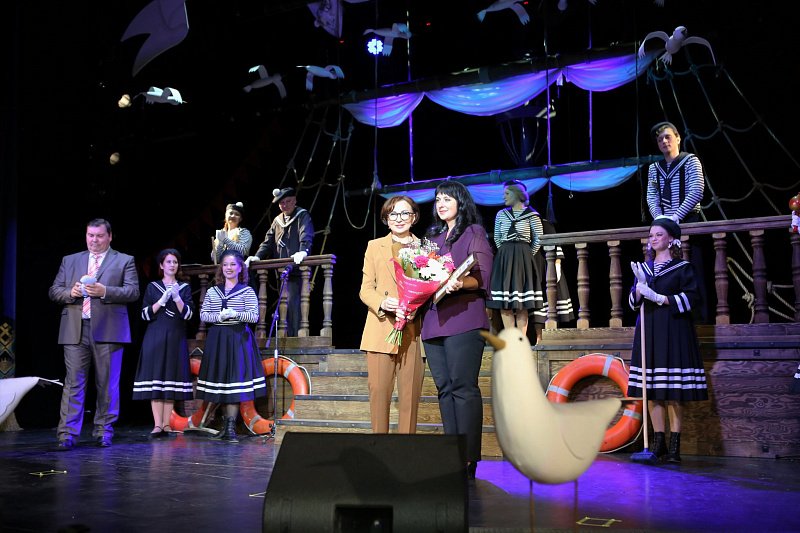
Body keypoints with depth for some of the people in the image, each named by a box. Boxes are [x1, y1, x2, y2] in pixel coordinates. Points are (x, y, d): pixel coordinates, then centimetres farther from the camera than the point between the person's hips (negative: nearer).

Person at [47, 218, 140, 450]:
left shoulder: (124, 261, 10)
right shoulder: (69, 260, 19)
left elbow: (133, 291, -2)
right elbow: (54, 290, 15)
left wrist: (104, 291, -15)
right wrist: (70, 292, -6)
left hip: (108, 331, -2)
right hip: (75, 331, 2)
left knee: (107, 384, 3)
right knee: (73, 382, -3)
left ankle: (103, 431, 12)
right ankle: (67, 434, -2)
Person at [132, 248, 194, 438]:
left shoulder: (184, 288, 11)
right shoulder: (152, 287, 10)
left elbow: (188, 314, 1)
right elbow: (146, 314, 2)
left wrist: (177, 298, -14)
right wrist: (162, 301, -11)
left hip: (175, 338, 1)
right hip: (155, 337, -1)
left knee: (172, 379, -2)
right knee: (155, 379, -9)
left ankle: (166, 424, 3)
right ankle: (157, 425, -9)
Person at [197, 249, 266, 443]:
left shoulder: (247, 291, 2)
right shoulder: (212, 291, 13)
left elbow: (254, 316, -5)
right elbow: (203, 314, 8)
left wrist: (235, 314, -18)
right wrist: (219, 316, -10)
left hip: (238, 339, -4)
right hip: (216, 340, 4)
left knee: (234, 380, -10)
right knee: (219, 379, 6)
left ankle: (231, 427, -10)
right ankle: (225, 423, 19)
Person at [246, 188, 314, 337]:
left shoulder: (303, 215, 2)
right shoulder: (278, 220, 22)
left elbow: (306, 236, -16)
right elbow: (268, 242, 20)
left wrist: (303, 251, -35)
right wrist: (257, 256, 3)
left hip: (297, 269, -7)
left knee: (292, 302, -16)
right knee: (284, 305, 6)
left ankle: (296, 335, -16)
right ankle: (288, 336, 9)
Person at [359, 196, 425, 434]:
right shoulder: (375, 246, 15)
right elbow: (365, 289, 8)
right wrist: (382, 303, -13)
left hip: (412, 330, 0)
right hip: (381, 328, 0)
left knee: (410, 393, -1)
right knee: (378, 390, -5)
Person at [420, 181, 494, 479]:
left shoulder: (474, 232, 5)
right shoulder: (433, 237, 24)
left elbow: (483, 276, -6)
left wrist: (460, 283, -24)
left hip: (463, 318, -6)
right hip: (433, 318, 6)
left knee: (463, 387, -11)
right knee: (444, 388, 4)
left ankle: (469, 458, -9)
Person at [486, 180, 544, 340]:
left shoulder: (531, 215, -1)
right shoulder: (501, 214, 10)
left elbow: (538, 239, 4)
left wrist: (527, 255, 4)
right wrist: (506, 254, 13)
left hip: (522, 260, -4)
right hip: (503, 259, 4)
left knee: (522, 303, -5)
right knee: (504, 302, -2)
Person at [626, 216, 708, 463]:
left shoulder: (682, 268, 2)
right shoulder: (643, 268, 14)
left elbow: (689, 299, -8)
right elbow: (633, 302, 11)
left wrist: (659, 298, -14)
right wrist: (640, 285, -8)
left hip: (674, 332, -4)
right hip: (648, 331, 4)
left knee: (673, 392, -5)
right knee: (652, 391, 2)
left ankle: (675, 445, 1)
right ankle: (658, 442, 10)